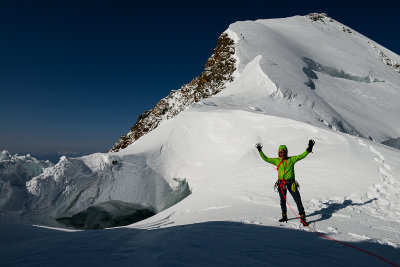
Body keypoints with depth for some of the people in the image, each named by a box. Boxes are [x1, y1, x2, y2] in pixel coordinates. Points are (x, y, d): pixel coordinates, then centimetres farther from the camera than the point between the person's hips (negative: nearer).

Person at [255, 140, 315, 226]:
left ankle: (303, 217, 8)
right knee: (282, 201, 14)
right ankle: (284, 216, 31)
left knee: (298, 200, -4)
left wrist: (309, 149, -12)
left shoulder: (291, 159, 1)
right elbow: (266, 159, 5)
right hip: (281, 184, 2)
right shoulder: (276, 161, 4)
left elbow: (302, 156, -3)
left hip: (291, 183, -2)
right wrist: (260, 151, 2)